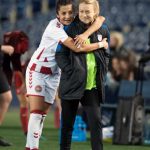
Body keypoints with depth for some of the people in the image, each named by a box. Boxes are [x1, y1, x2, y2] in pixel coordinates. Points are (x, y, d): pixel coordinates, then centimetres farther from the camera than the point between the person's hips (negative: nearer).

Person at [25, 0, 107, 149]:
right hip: (37, 70, -6)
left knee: (43, 114, 4)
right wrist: (101, 44, -23)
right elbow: (76, 47, -33)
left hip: (54, 74, 6)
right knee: (36, 112, -15)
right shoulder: (54, 27, -25)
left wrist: (84, 35, -35)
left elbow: (100, 20, -19)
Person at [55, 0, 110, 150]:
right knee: (67, 124, 6)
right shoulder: (71, 29, -5)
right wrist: (71, 71, -15)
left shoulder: (102, 30, 5)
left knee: (96, 122, -4)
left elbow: (106, 54, 17)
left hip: (92, 86, 2)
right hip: (72, 85, -2)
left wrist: (102, 73, 5)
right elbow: (60, 54, -4)